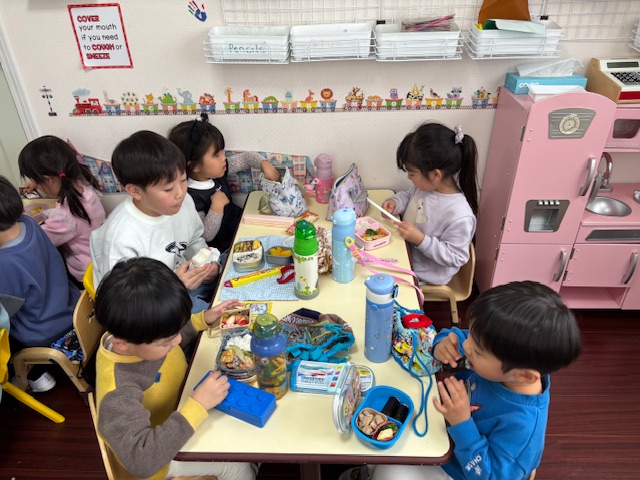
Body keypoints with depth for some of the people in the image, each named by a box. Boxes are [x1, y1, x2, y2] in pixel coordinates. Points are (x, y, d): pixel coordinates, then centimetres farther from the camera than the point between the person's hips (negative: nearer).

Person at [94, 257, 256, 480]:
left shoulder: (135, 332, -20)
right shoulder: (118, 393, -41)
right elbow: (141, 460, -41)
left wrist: (203, 320, -11)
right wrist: (198, 405, -43)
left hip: (182, 405, 7)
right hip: (162, 452, -6)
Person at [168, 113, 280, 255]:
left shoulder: (218, 170, -7)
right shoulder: (190, 197, -29)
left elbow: (245, 158, 6)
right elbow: (205, 236, -25)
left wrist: (264, 164, -12)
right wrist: (216, 206, -34)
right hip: (224, 248, -8)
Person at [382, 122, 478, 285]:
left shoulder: (460, 216, -34)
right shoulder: (427, 184, -12)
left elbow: (456, 258, -25)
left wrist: (421, 240, -34)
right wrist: (395, 202, -12)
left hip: (424, 274, -7)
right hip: (406, 251, 7)